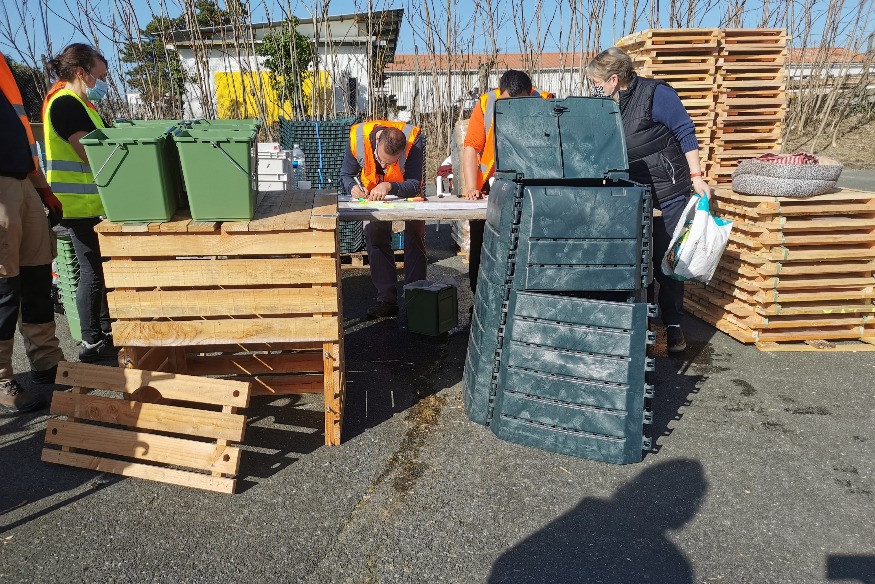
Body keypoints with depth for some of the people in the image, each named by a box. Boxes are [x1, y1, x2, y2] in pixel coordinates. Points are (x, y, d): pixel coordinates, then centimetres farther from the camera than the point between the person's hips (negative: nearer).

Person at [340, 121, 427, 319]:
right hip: (373, 196, 2)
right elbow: (346, 174, -15)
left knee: (414, 235, -11)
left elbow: (414, 184, -34)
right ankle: (387, 299, -6)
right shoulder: (358, 137, -29)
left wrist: (389, 186, -50)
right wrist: (353, 187, -37)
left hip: (406, 191, -1)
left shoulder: (413, 139, -34)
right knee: (374, 236, -10)